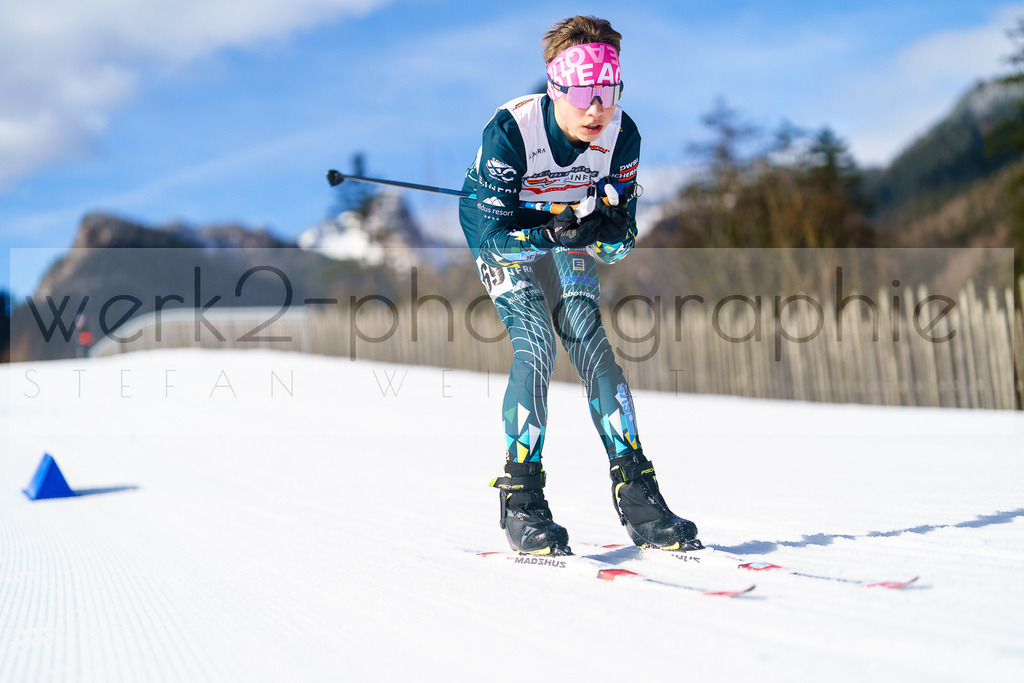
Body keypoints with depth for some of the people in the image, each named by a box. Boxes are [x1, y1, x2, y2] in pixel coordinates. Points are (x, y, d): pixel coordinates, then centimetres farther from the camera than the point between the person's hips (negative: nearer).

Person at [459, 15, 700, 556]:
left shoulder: (622, 135, -20)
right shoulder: (511, 130, -32)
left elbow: (621, 239, -14)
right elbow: (493, 231, -30)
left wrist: (601, 229, -36)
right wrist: (553, 232, -44)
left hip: (569, 240, 4)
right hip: (503, 237, -3)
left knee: (592, 348, -11)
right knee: (535, 347, -22)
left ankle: (636, 495, -7)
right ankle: (521, 498, -12)